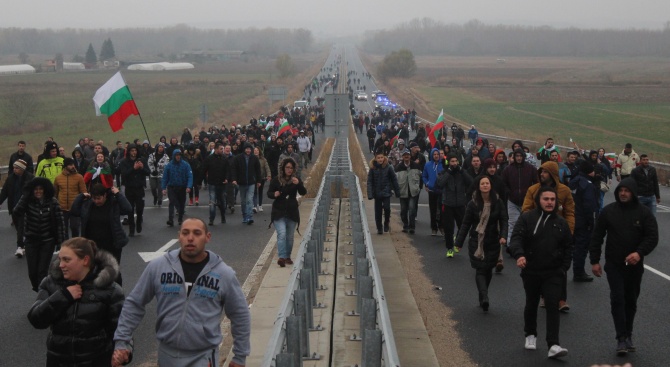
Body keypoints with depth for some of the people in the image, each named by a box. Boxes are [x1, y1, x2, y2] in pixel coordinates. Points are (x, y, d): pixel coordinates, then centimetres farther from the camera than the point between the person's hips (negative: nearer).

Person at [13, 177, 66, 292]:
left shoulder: (52, 202, -7)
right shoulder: (28, 201, -6)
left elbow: (59, 221, -5)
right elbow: (17, 211, -24)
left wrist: (61, 240, -7)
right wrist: (25, 196, -21)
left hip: (48, 241, -1)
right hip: (31, 240, 2)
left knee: (42, 270, -7)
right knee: (32, 271, 4)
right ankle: (37, 289, 30)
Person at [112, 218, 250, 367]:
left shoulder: (224, 274, -7)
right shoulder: (157, 267, -6)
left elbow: (240, 315, 3)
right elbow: (134, 304, 3)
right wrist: (121, 341, -2)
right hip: (167, 355, 2)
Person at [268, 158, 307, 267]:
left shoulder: (296, 180, 2)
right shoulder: (276, 180, -1)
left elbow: (303, 192, -9)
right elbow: (269, 193, 4)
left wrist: (298, 184, -28)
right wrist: (274, 194, -19)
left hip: (292, 212, 2)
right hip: (279, 212, -2)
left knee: (290, 236, 11)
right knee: (282, 234, -16)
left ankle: (287, 257, 25)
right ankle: (282, 257, -23)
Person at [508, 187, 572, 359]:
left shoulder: (561, 223, 4)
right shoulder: (526, 218, -5)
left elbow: (568, 247, 12)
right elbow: (516, 238, -16)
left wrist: (564, 268, 2)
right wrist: (519, 255, -35)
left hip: (553, 273, 0)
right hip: (531, 271, 0)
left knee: (553, 306, -10)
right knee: (531, 305, 16)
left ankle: (553, 345, -15)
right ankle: (530, 335, 38)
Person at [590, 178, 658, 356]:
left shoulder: (644, 213, -2)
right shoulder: (608, 211, -1)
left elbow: (652, 237, -6)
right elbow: (597, 237, 3)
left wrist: (640, 253, -22)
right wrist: (594, 260, -1)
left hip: (634, 265, 1)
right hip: (614, 264, -1)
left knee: (631, 301, 11)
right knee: (617, 299, -10)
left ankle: (628, 334, 24)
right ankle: (622, 338, -10)